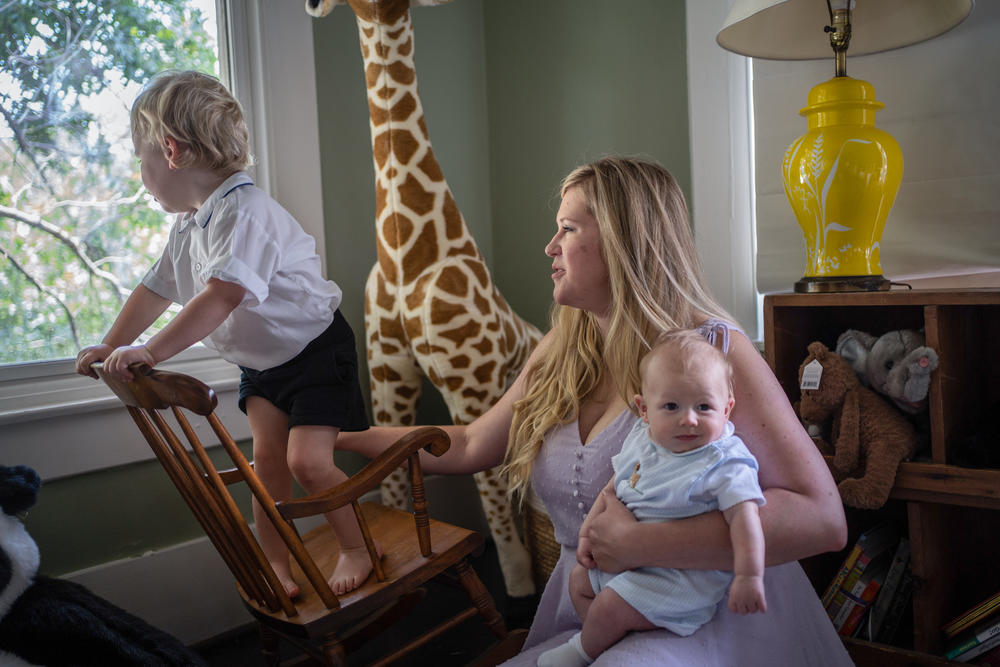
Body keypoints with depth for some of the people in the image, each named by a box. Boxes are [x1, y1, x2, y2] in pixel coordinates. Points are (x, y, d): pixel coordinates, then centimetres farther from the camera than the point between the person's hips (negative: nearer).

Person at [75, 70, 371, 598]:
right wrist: (112, 346, 13)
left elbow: (222, 295, -39)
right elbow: (156, 289, 16)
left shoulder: (246, 212, -28)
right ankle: (274, 561, 16)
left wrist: (151, 351, -41)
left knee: (307, 460, -15)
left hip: (314, 350, -8)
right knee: (266, 456, 5)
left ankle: (356, 548, 8)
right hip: (259, 359, 9)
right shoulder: (187, 227, 4)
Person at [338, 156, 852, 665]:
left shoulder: (712, 349, -13)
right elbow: (471, 446, 20)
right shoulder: (558, 354, 7)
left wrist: (638, 544, -25)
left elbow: (822, 517, -20)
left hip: (709, 622, -5)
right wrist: (342, 438, 20)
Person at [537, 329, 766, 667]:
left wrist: (749, 577, -36)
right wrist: (588, 531, 7)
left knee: (610, 607, -14)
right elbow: (613, 488, 12)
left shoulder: (723, 464, -22)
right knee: (579, 579, 18)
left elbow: (743, 516, -29)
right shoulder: (641, 440, -1)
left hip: (682, 573, -8)